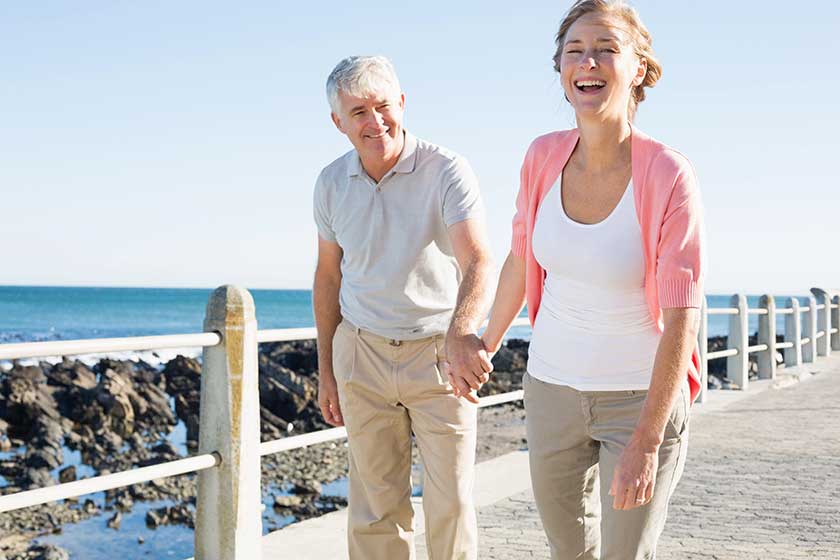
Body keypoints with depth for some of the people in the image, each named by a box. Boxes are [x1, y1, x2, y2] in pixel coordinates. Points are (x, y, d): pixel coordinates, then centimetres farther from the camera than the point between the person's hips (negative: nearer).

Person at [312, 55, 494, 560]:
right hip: (362, 353, 3)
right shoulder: (332, 183, 0)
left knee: (451, 503, -1)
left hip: (440, 353, -3)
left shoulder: (447, 170, -15)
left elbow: (478, 263, -28)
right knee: (376, 505, 7)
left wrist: (461, 332, -48)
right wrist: (326, 371, 11)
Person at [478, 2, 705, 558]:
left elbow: (682, 320, -20)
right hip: (553, 387, 5)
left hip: (644, 395, -4)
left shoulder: (668, 175, -20)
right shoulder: (545, 156, -7)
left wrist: (646, 443, -22)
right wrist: (486, 346, 21)